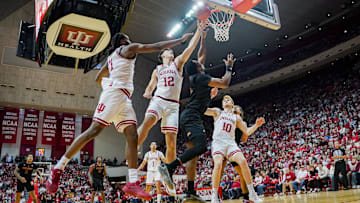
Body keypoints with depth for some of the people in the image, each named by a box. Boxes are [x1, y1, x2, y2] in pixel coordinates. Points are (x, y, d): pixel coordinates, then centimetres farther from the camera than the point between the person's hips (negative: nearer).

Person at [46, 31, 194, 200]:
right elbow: (158, 47, 4)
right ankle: (58, 168, -10)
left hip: (124, 99, 9)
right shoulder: (128, 48, 7)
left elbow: (99, 78, 35)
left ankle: (132, 183, -12)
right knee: (95, 129, -15)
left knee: (132, 136, -5)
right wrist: (181, 39, 10)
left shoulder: (111, 58, 31)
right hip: (115, 93, -9)